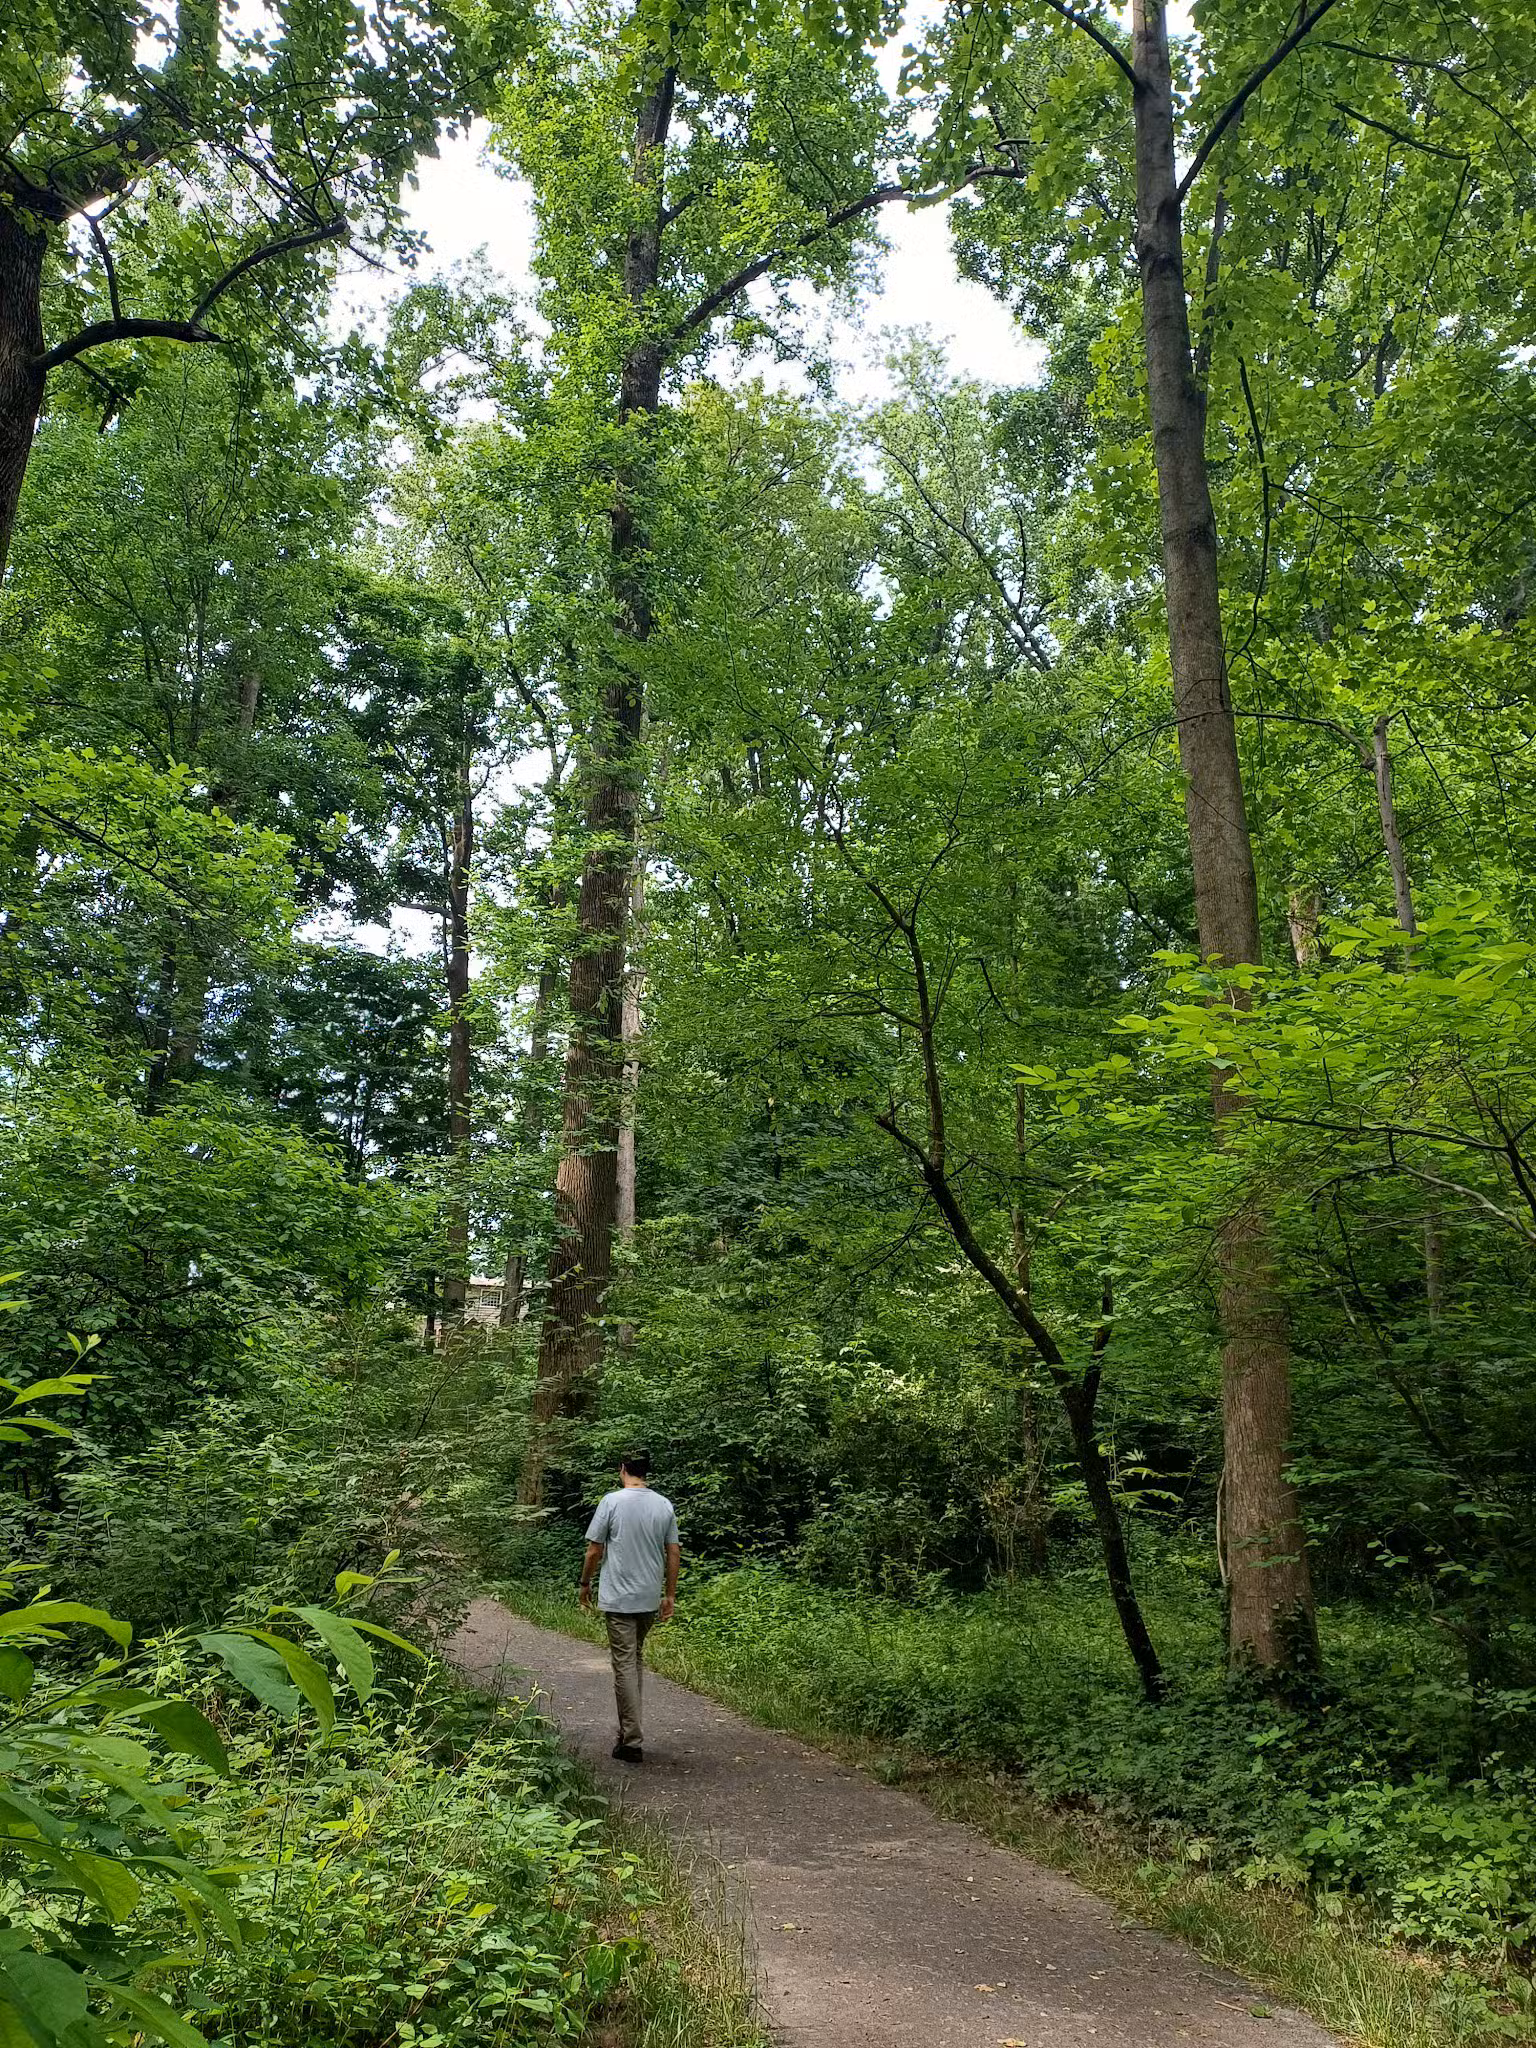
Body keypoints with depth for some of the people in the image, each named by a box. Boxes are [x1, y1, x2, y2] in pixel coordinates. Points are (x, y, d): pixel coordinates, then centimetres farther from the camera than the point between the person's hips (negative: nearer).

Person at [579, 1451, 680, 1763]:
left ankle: (632, 1742, 0)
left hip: (618, 1598, -4)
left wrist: (585, 1584, 9)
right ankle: (630, 1728, 27)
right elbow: (674, 1552, 6)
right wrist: (669, 1595, 15)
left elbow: (594, 1550, -6)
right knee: (637, 1659, 20)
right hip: (650, 1599, 5)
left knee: (625, 1665, -1)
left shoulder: (612, 1501, -10)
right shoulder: (665, 1505, 2)